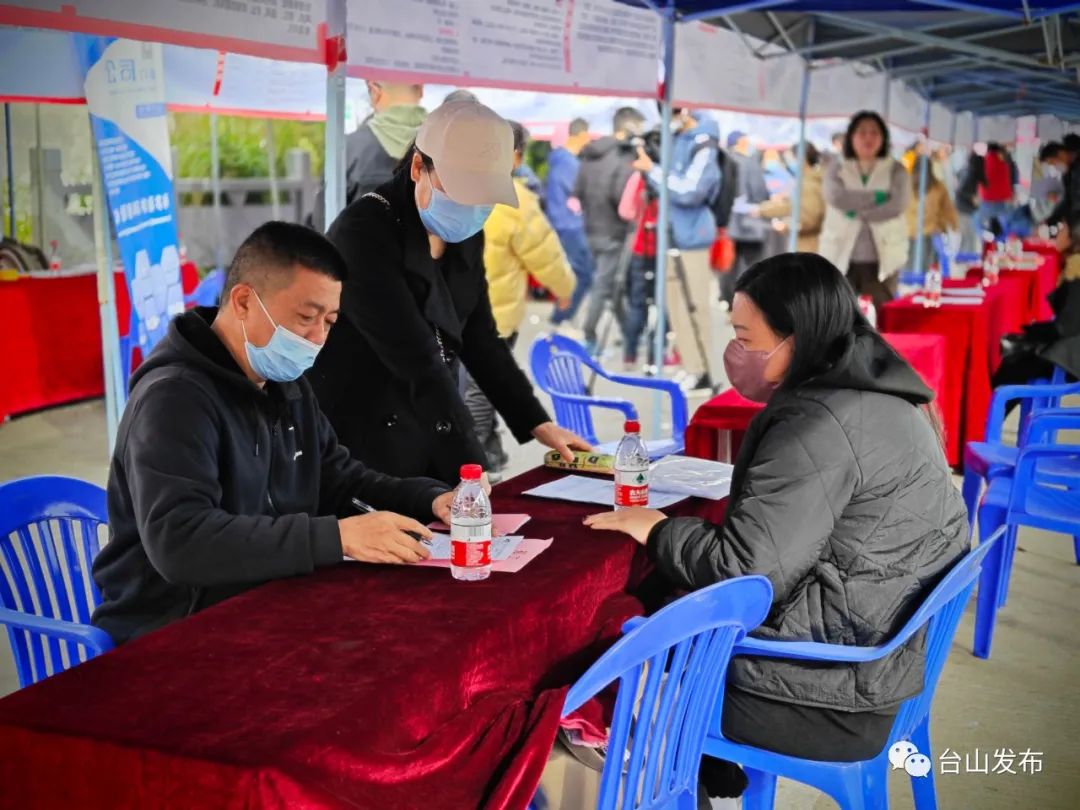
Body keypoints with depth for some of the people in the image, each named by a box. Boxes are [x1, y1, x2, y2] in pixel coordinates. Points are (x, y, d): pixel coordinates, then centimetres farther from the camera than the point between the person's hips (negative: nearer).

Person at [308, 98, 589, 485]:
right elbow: (417, 361, -27)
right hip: (363, 448, -6)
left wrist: (537, 423, 7)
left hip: (434, 436, 7)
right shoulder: (364, 232, -20)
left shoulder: (466, 235, 3)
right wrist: (472, 471, -31)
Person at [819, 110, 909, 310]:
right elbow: (836, 197, -12)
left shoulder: (896, 170, 9)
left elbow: (897, 205, -10)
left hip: (881, 260, 0)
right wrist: (876, 196, -10)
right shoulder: (836, 169, 10)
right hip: (842, 258, 0)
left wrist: (857, 212, -7)